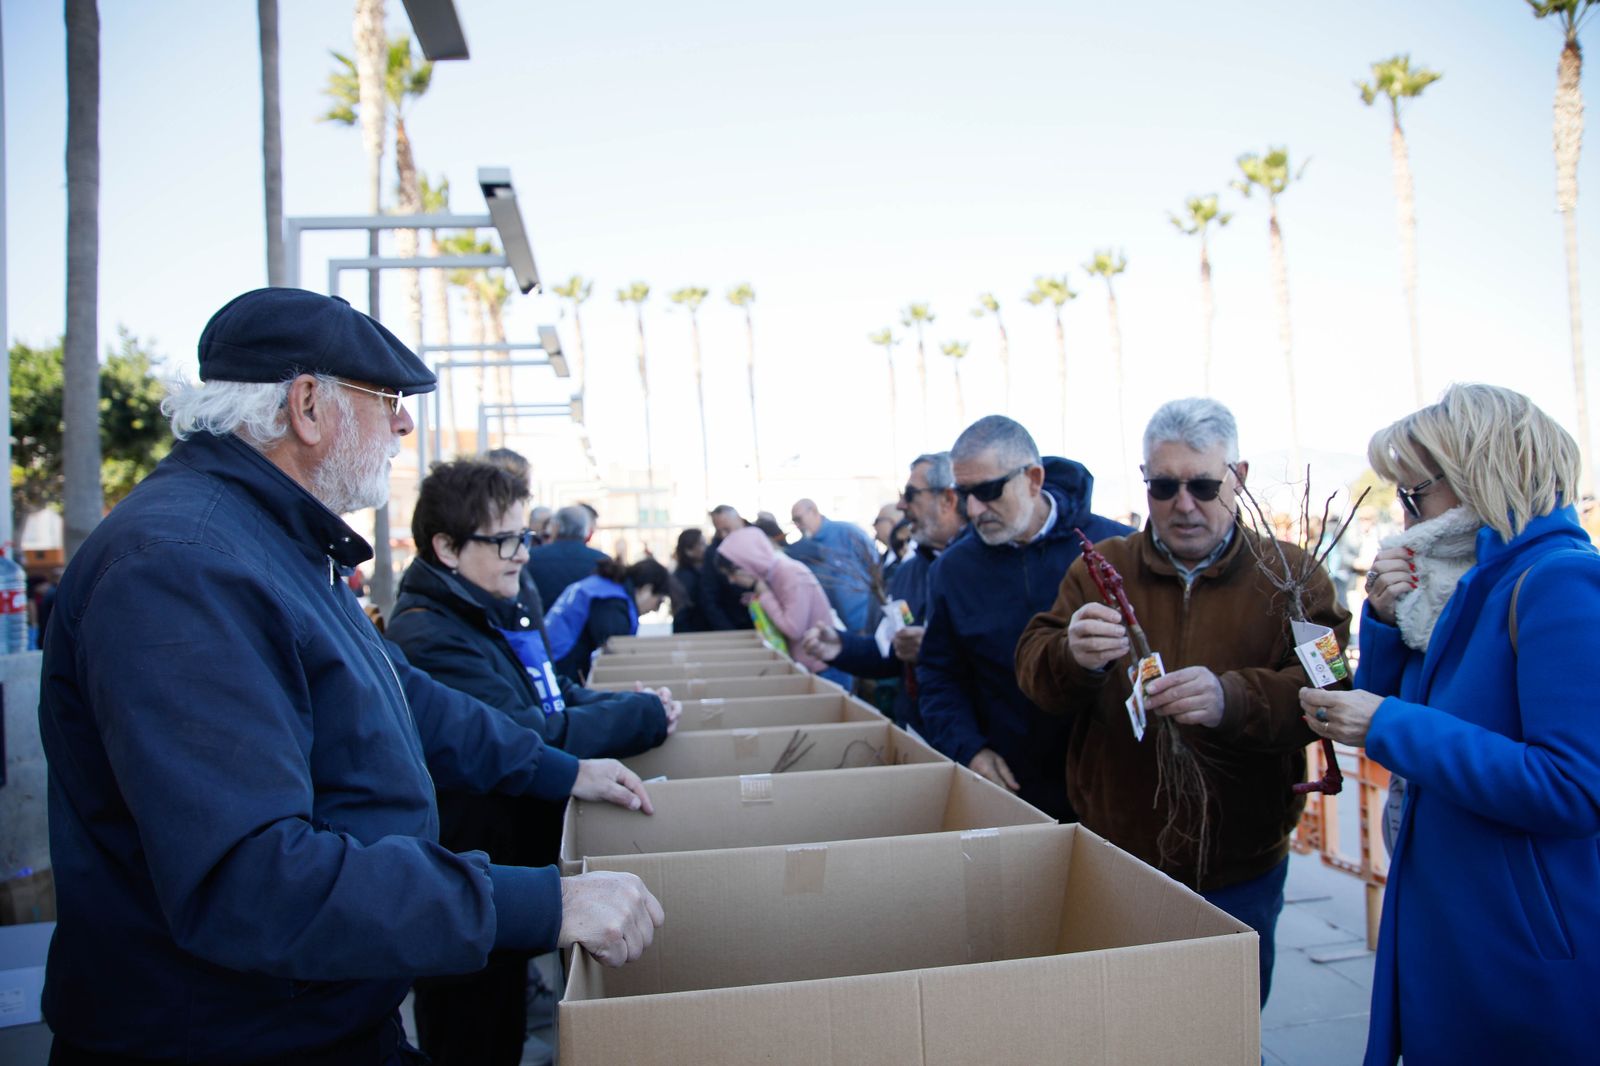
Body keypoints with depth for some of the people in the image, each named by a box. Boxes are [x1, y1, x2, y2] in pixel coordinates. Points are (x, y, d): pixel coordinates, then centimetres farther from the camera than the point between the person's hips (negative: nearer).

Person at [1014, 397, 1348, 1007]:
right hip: (1114, 861, 1)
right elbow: (1032, 671, -6)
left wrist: (1232, 697, -35)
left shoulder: (1290, 575, -1)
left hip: (1241, 874, -1)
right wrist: (1072, 655, -30)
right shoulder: (1099, 568, 3)